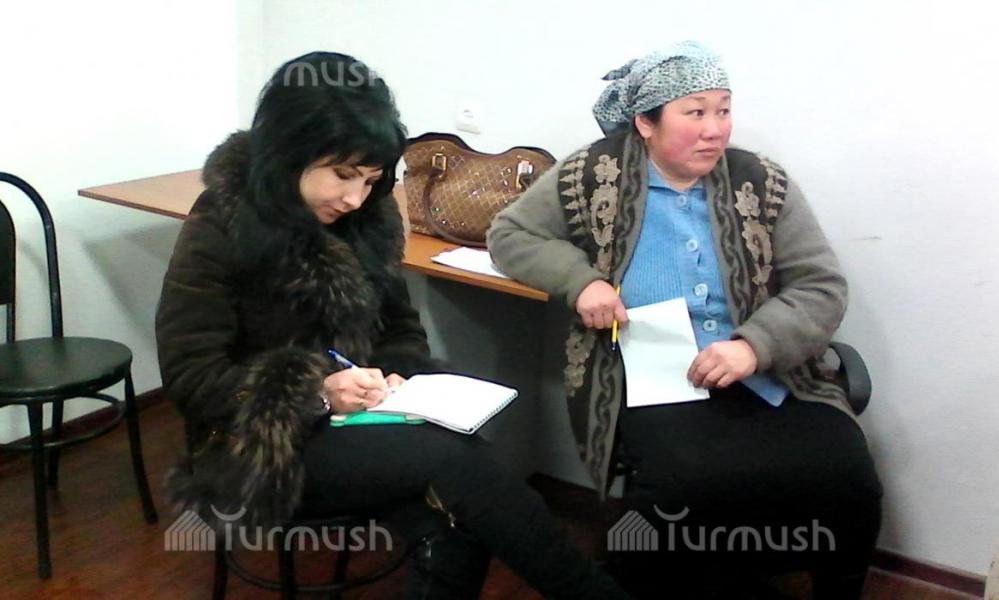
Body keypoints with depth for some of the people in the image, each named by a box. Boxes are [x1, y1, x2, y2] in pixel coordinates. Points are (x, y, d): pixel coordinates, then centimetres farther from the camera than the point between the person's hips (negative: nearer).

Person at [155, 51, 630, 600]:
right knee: (453, 459, -27)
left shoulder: (368, 217, 4)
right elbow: (189, 376, -15)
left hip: (354, 419, 6)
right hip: (263, 446, -5)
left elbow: (400, 328, 12)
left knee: (461, 518, -25)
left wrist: (396, 376, -10)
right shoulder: (220, 228, -13)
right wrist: (314, 393, -25)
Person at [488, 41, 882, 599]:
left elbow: (823, 287, 2)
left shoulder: (764, 184, 5)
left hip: (765, 377, 3)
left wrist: (755, 344, -17)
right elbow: (509, 234, 10)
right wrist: (580, 279, -9)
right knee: (693, 484, -32)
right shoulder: (593, 176, 2)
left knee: (846, 480, -21)